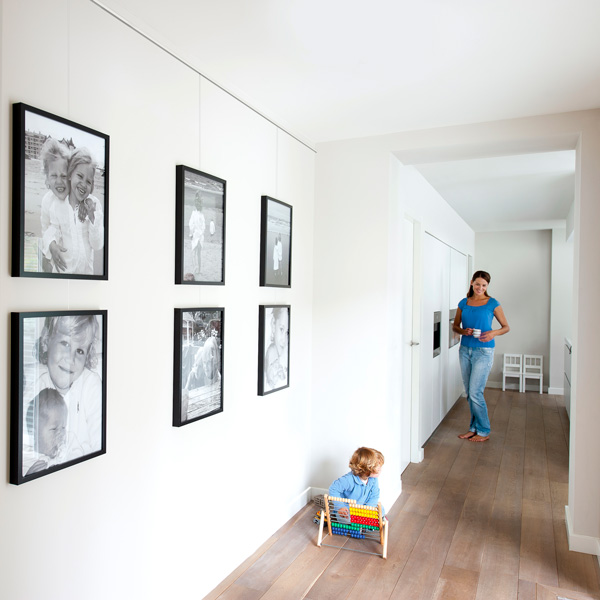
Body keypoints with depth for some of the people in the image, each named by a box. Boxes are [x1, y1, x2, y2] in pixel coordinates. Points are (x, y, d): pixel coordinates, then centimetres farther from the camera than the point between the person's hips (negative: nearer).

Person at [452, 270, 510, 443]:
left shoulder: (492, 303, -2)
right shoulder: (464, 303, 8)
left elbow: (506, 327, 3)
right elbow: (455, 326, 13)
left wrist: (493, 333, -17)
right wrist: (463, 331, -9)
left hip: (483, 351, -5)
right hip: (465, 350, 5)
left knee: (475, 392, -7)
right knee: (469, 393, 10)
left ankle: (483, 431, 8)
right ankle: (474, 427, 23)